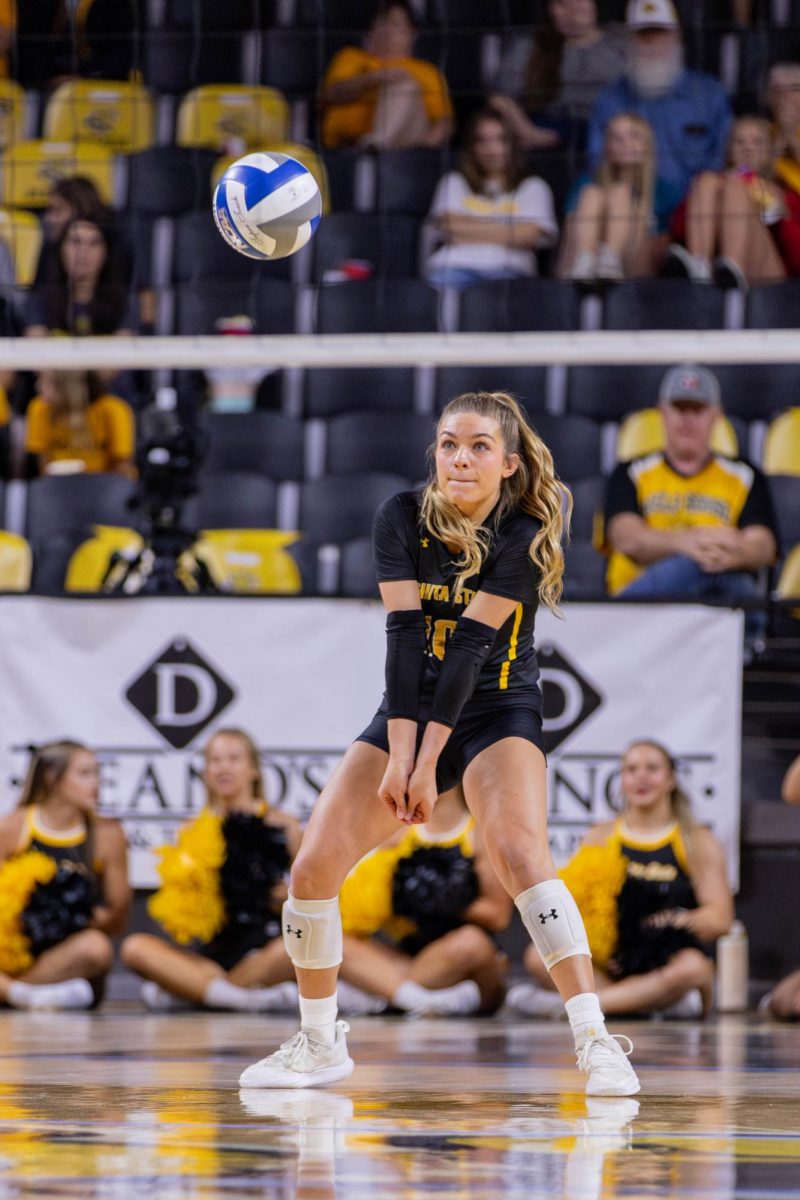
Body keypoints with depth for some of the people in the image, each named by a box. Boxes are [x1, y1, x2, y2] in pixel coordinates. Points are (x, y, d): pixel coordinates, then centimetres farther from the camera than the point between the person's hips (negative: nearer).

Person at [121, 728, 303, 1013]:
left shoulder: (283, 826, 6)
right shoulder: (193, 833, 10)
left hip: (261, 952, -2)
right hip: (209, 953, 2)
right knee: (135, 947, -24)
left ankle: (182, 993, -25)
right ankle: (244, 996, -30)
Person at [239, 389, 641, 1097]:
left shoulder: (525, 536, -15)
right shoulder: (403, 519, -6)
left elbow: (472, 646, -21)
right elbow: (404, 635, -14)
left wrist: (428, 762, -25)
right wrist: (399, 755, -22)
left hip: (498, 713, -4)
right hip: (410, 710, 4)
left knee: (520, 853, -30)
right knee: (313, 868, -5)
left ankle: (596, 1044, -33)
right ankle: (319, 1045, 15)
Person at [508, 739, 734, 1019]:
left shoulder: (698, 842, 6)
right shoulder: (600, 837, 13)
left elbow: (718, 919, -4)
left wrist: (680, 921, -25)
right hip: (614, 964, 2)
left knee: (693, 967, -38)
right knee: (539, 958, -22)